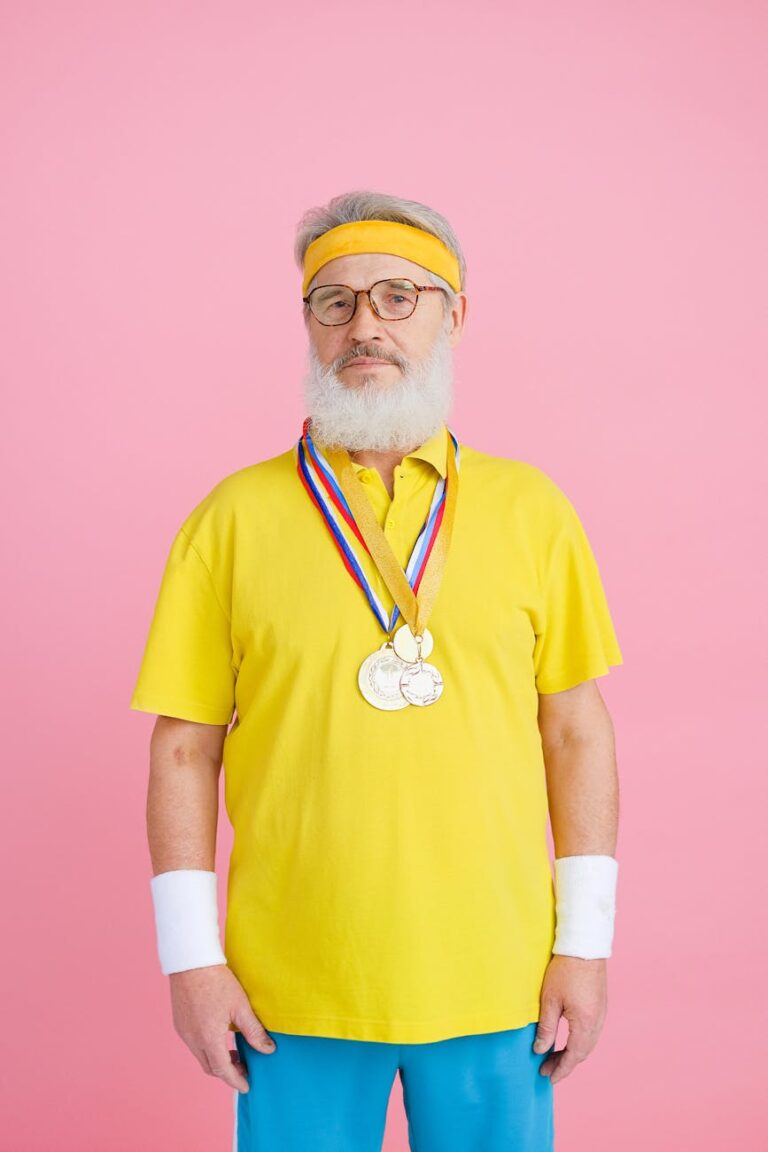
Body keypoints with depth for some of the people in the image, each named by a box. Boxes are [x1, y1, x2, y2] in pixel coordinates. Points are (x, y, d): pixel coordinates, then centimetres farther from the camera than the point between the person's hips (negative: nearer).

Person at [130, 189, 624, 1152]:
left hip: (493, 983, 1)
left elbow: (576, 735, 4)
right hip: (294, 991, -1)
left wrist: (584, 944, 1)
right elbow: (185, 750, 0)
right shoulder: (235, 519, -2)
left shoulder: (530, 509, 1)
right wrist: (191, 958, -3)